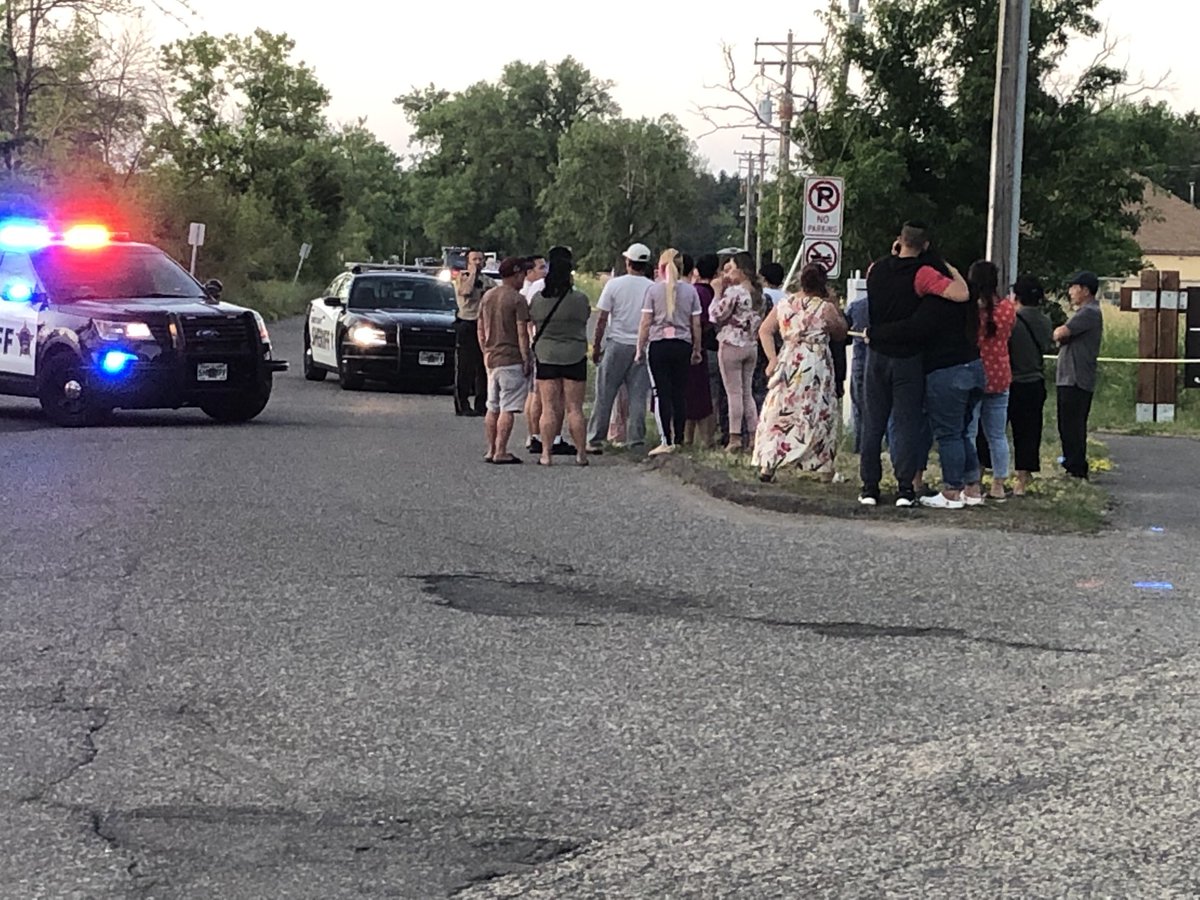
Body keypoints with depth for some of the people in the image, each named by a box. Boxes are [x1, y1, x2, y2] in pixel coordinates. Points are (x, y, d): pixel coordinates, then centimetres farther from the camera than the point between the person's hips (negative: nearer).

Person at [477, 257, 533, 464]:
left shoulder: (486, 297, 11)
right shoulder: (517, 299, -12)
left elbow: (481, 331, 15)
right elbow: (522, 334, -14)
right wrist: (527, 360, -9)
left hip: (491, 360, 7)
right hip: (511, 360, -7)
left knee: (492, 408, 13)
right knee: (507, 409, -5)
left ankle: (491, 451, 15)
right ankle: (501, 452, -7)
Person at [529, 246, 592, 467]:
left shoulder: (537, 299, -5)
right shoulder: (580, 299, -9)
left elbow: (531, 320, 6)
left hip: (546, 357, 1)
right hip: (574, 357, -1)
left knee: (549, 408, 5)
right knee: (574, 408, 5)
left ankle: (546, 452, 3)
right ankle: (581, 453, 8)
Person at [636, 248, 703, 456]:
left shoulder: (654, 289, -3)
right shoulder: (690, 290, 4)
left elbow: (645, 323, -3)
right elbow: (696, 325, 7)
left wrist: (640, 348, 5)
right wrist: (697, 350, 17)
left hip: (659, 345, -3)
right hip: (683, 345, 3)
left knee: (662, 394, -1)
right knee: (680, 394, 8)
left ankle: (667, 441, -5)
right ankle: (678, 440, 10)